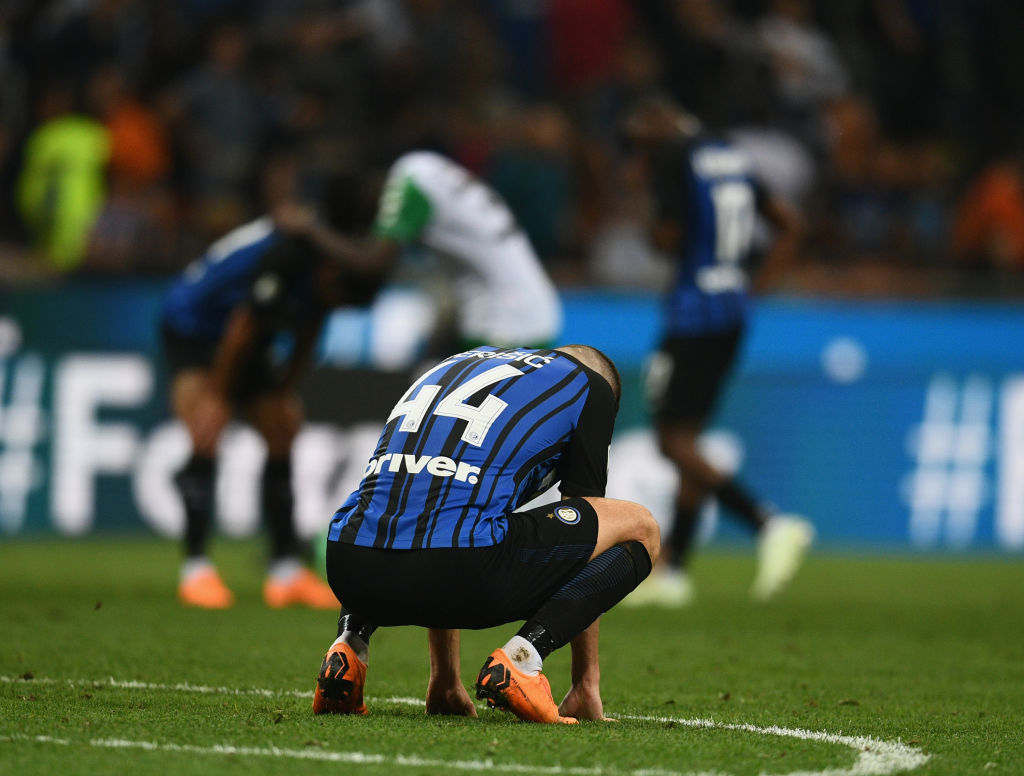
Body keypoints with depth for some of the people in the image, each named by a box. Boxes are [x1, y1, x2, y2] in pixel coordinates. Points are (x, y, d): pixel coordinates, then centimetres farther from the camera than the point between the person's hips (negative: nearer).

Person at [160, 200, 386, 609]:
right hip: (191, 326, -8)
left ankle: (286, 570, 6)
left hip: (254, 344, 8)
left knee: (282, 438, 1)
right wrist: (217, 398, -18)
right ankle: (195, 568, -18)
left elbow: (308, 330, 5)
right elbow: (243, 326, -27)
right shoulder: (289, 253, -35)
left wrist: (285, 393, 9)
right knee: (205, 441, -21)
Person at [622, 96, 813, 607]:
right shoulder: (728, 157, 15)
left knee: (675, 441, -6)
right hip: (734, 307, 9)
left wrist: (651, 228, 9)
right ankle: (671, 569, 16)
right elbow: (788, 224, 19)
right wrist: (755, 284, 19)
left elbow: (668, 238, -14)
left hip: (695, 311, -9)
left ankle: (769, 525, -21)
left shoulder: (671, 157, -9)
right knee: (687, 437, 13)